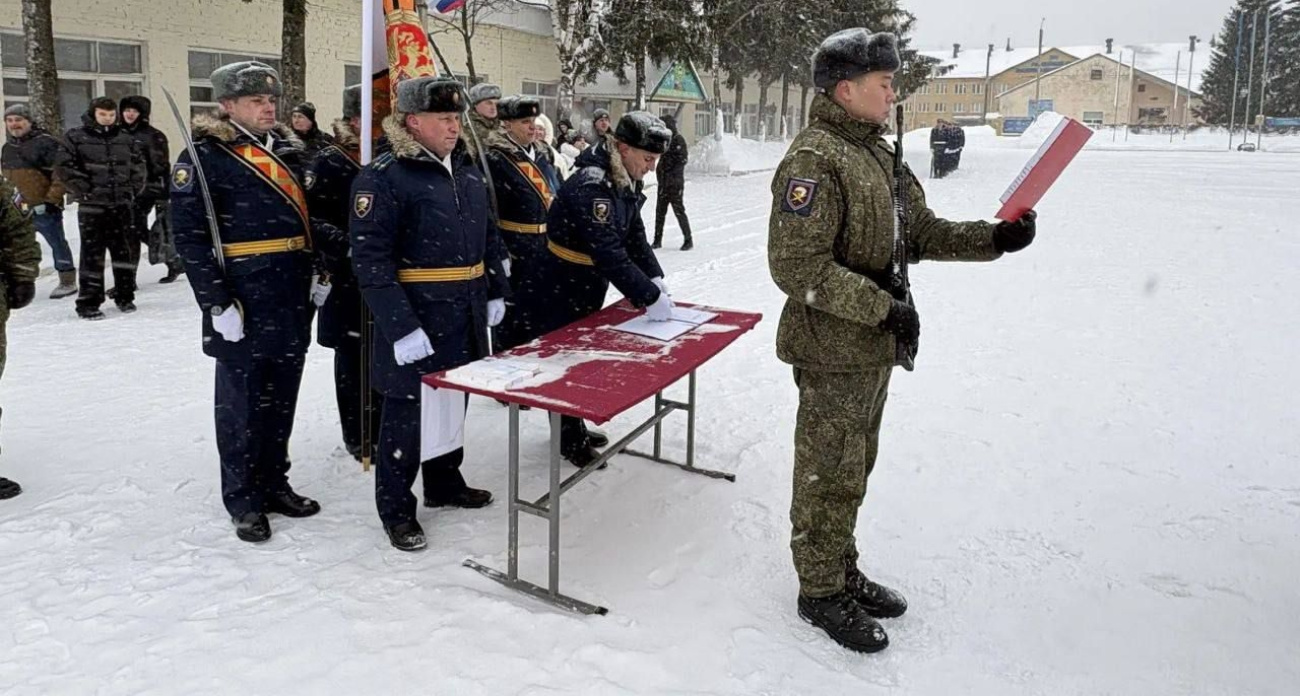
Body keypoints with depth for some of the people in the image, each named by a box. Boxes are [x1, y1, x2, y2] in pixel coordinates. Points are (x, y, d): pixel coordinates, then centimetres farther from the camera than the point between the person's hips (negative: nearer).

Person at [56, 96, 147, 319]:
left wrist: (134, 188, 6)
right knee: (92, 253, -2)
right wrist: (84, 190, -9)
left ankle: (125, 296, 21)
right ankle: (88, 302, 5)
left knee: (126, 250, 7)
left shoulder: (125, 139, 10)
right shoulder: (76, 138, -1)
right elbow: (64, 167, -4)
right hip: (92, 205, -3)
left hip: (123, 204, 3)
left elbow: (139, 165, 18)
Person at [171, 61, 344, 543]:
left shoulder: (287, 151, 12)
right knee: (241, 403, 6)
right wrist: (215, 301, -18)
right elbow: (189, 235, -13)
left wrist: (322, 267, 7)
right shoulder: (204, 156, -9)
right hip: (242, 306, -6)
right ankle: (242, 499, 19)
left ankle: (274, 483, 30)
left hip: (292, 302, 6)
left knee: (281, 399, 16)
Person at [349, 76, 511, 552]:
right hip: (415, 319, -7)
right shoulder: (383, 177, -15)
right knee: (408, 411, 3)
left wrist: (496, 292, 15)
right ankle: (396, 509, 19)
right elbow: (371, 260, -20)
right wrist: (401, 327, -24)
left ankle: (445, 484, 38)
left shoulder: (468, 171, 10)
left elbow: (489, 237, 20)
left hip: (467, 316, 8)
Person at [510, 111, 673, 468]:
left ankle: (574, 428, 36)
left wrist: (655, 278, -7)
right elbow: (608, 254, -34)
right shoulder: (589, 186, -29)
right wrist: (649, 297, -30)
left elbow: (635, 237, 6)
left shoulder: (624, 182, 2)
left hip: (587, 290, 9)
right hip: (556, 293, -9)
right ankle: (571, 440, 19)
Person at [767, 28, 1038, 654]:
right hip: (833, 352, -9)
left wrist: (994, 238, 2)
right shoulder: (813, 160, -19)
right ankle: (820, 592, 21)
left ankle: (841, 571, 36)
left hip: (874, 348, 9)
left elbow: (921, 231, 16)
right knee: (829, 474, 4)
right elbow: (798, 268, -25)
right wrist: (882, 307, -23)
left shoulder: (877, 152, 11)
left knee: (852, 469, 20)